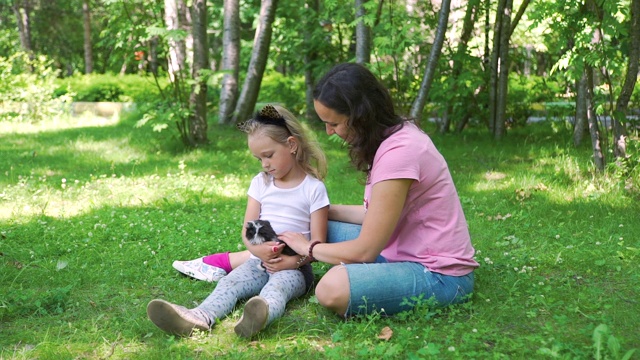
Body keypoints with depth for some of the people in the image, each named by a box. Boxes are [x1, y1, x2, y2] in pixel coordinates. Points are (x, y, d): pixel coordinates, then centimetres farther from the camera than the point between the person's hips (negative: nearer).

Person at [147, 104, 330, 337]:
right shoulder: (260, 183, 13)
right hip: (259, 260, 5)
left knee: (278, 285, -36)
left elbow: (318, 242, -4)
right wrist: (258, 249, -17)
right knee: (229, 283, -24)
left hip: (293, 266, -4)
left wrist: (294, 261, -24)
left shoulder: (314, 188, -1)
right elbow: (247, 230, 7)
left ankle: (262, 314, -69)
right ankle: (200, 317, -52)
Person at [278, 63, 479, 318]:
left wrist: (308, 248, -5)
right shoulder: (393, 136, 4)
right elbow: (373, 215, 12)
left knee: (333, 287, -33)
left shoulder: (399, 153, -25)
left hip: (439, 275, -9)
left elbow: (364, 251, -20)